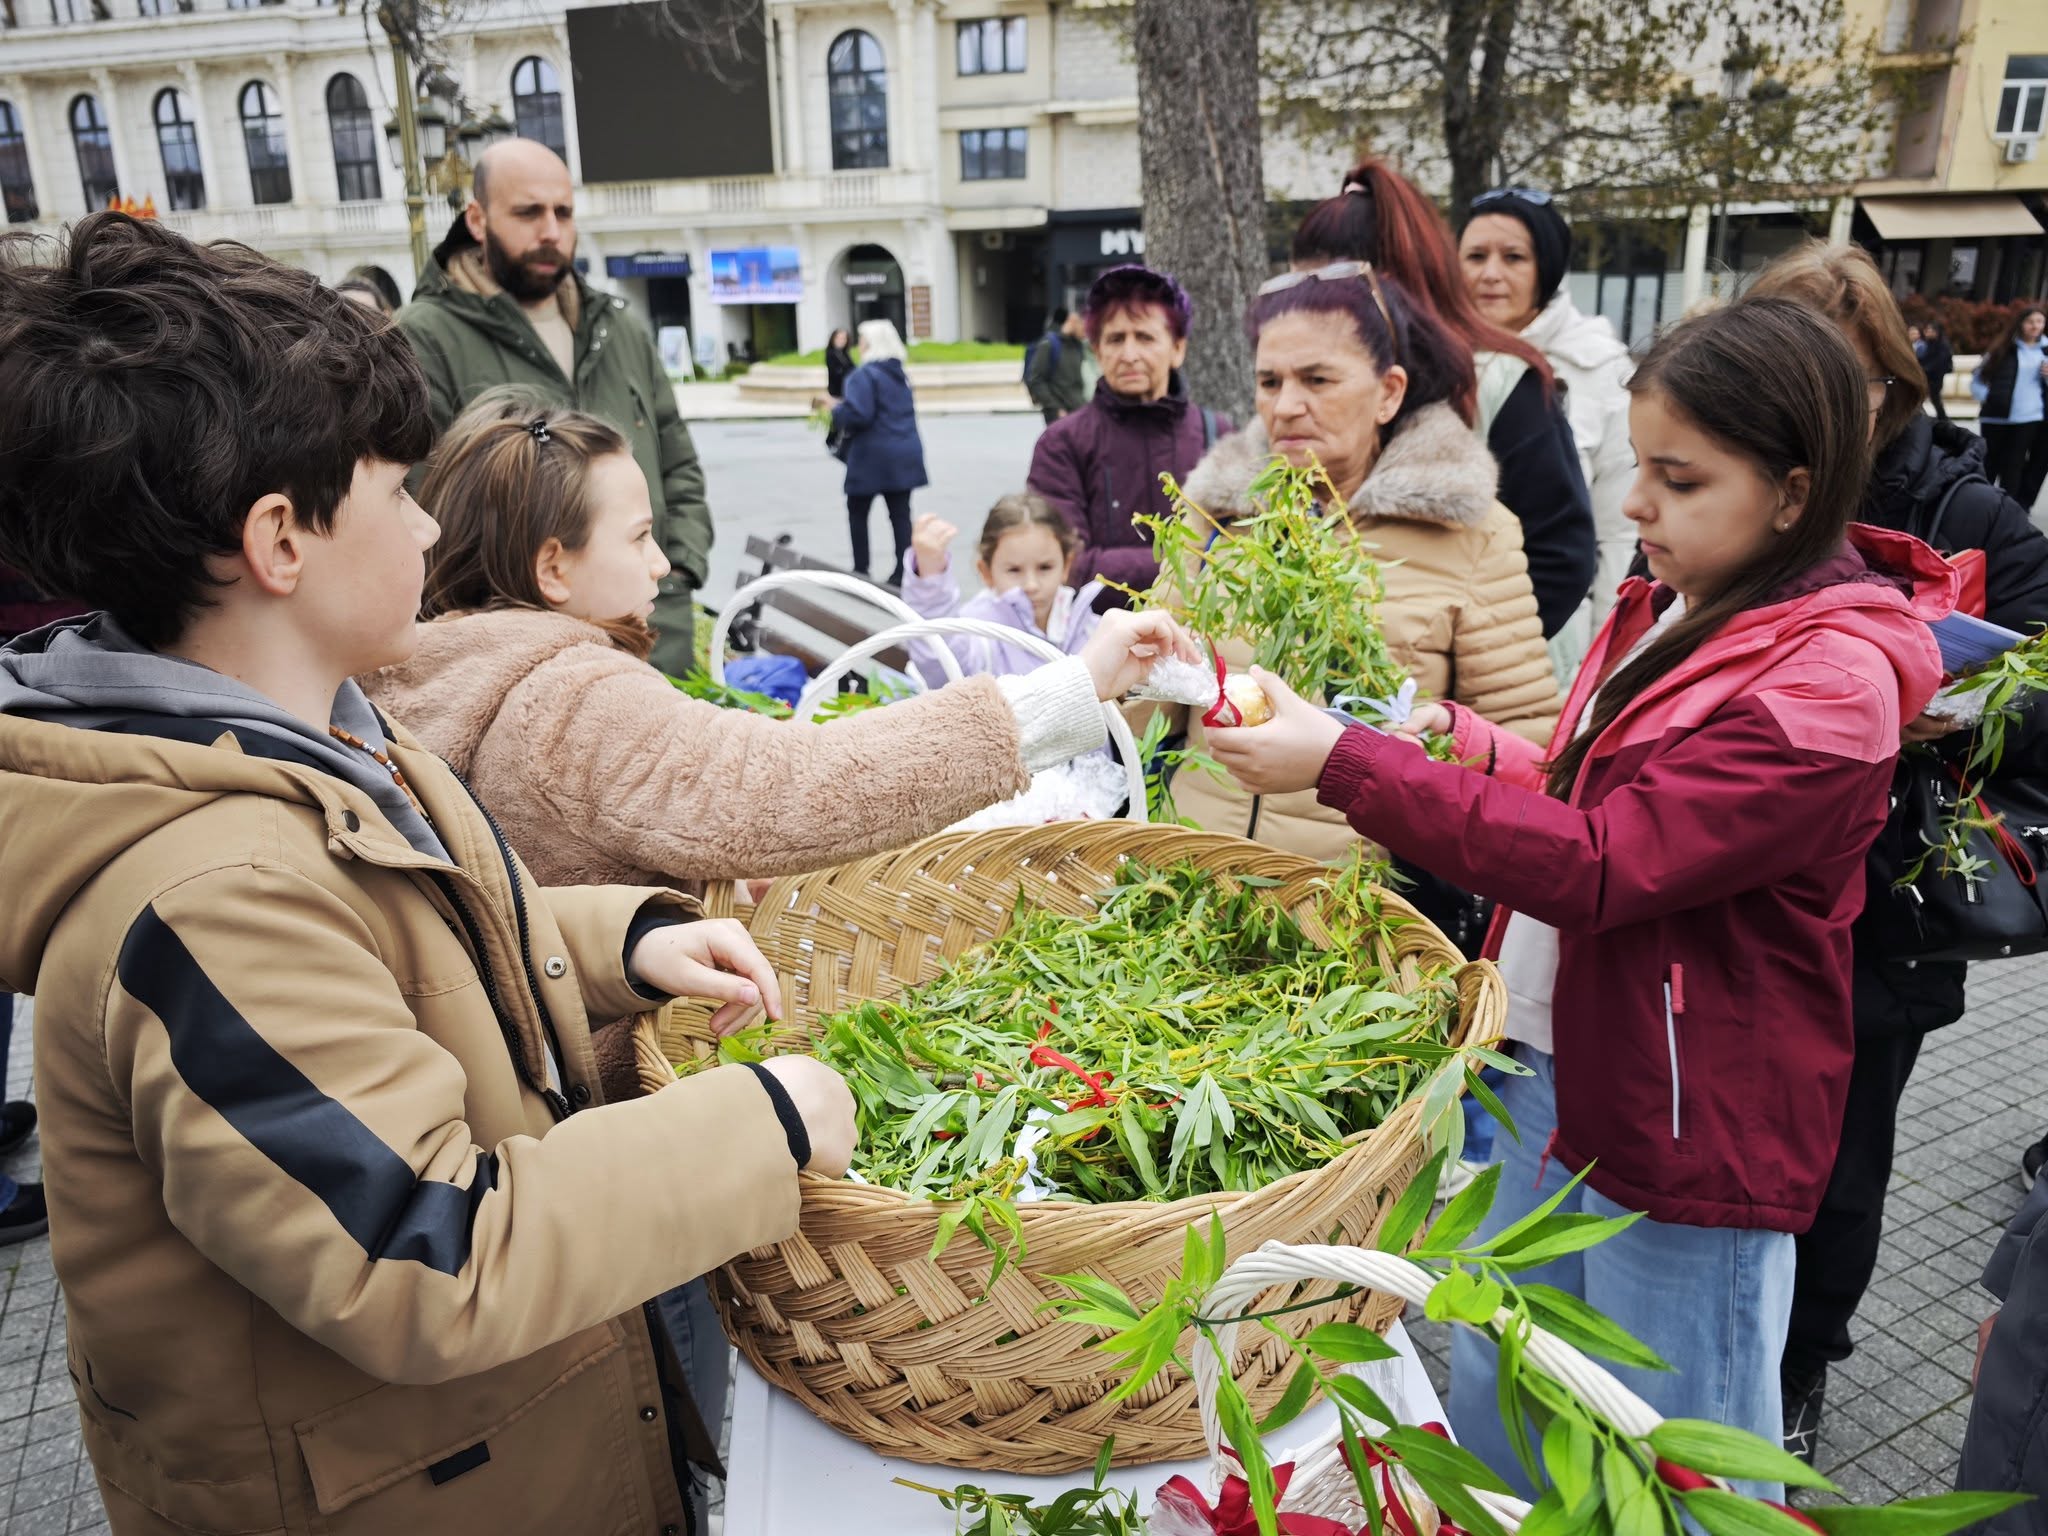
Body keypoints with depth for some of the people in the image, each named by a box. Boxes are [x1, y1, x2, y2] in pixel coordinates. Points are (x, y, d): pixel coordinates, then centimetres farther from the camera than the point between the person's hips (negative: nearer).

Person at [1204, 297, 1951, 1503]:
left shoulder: (1831, 679, -22)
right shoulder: (1678, 604, 5)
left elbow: (1597, 867, -29)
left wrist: (1342, 763, -30)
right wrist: (1486, 750, -2)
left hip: (1689, 1122, -8)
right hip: (1556, 1065, 8)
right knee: (1492, 1402, 23)